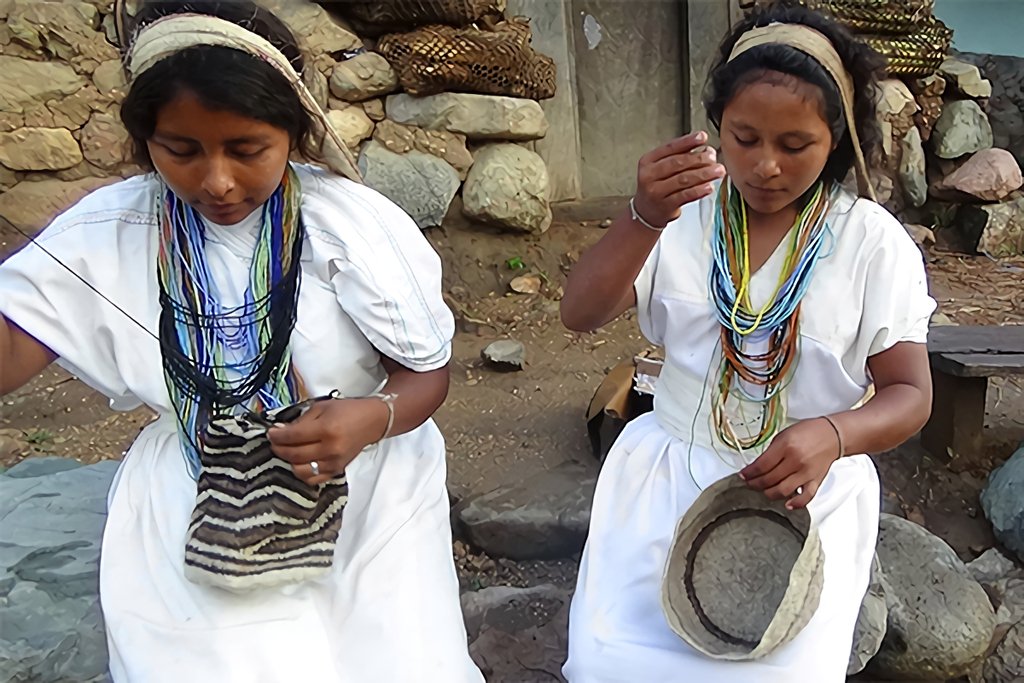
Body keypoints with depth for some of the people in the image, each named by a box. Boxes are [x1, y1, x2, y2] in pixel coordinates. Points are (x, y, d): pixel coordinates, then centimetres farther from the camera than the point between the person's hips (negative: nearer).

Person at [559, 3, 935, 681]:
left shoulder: (874, 242, -5)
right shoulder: (684, 212, -3)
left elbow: (910, 393, -4)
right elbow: (580, 315, -14)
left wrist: (832, 434, -26)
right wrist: (645, 218, -32)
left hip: (808, 493, 0)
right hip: (672, 475, 1)